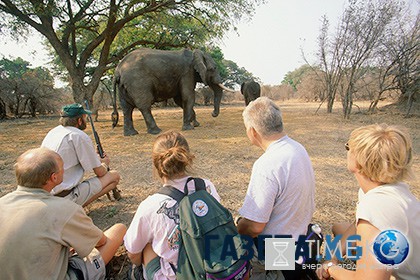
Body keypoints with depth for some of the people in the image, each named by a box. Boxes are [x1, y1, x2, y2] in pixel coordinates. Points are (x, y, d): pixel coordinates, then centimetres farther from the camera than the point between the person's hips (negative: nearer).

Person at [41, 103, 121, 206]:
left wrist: (98, 159, 24)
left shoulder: (52, 132, 10)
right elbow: (100, 172, -7)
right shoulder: (80, 136, -14)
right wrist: (105, 164, 16)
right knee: (114, 176, -2)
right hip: (65, 197, -8)